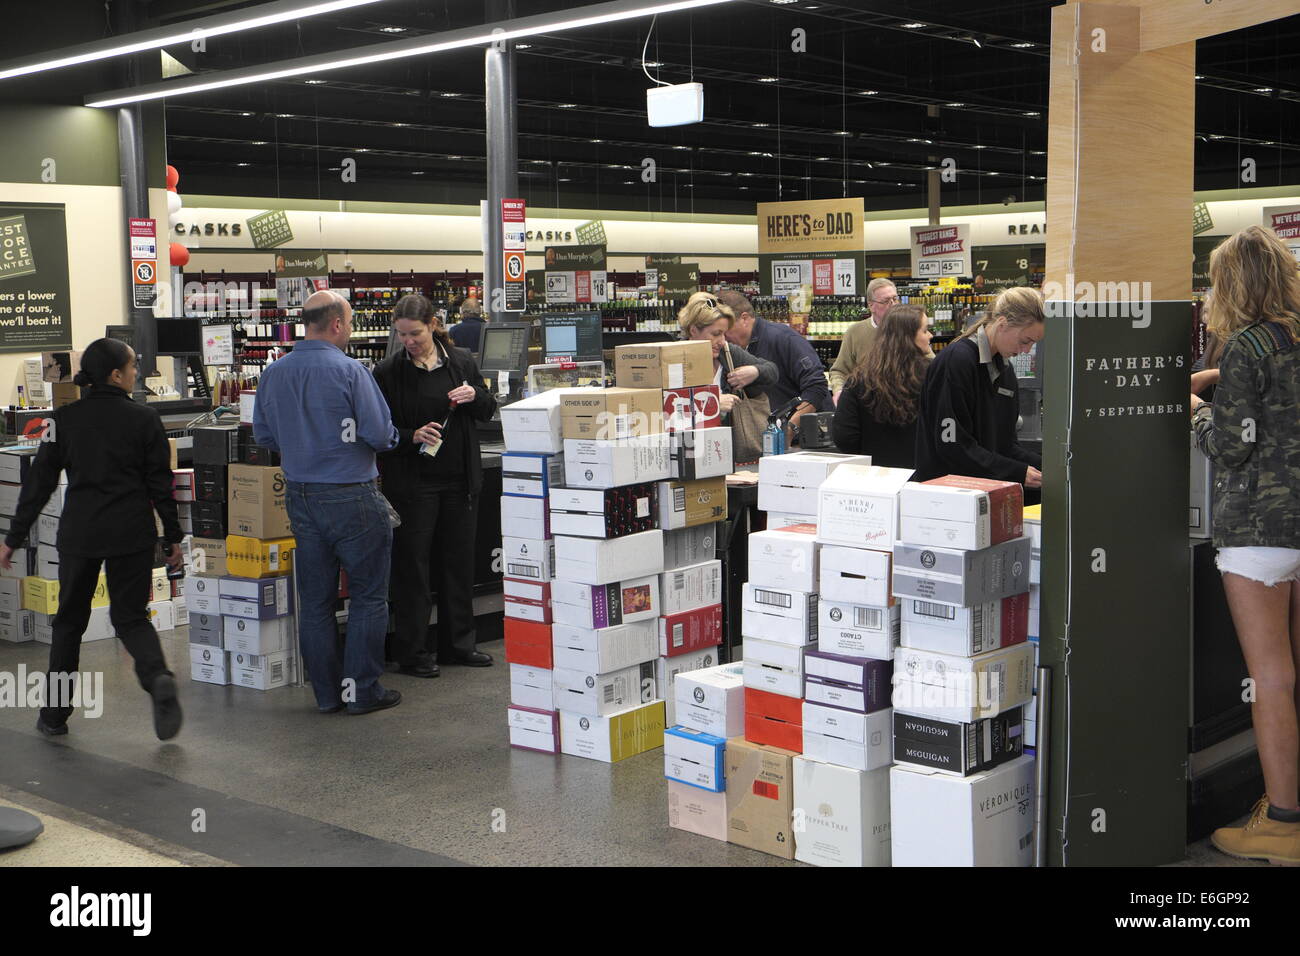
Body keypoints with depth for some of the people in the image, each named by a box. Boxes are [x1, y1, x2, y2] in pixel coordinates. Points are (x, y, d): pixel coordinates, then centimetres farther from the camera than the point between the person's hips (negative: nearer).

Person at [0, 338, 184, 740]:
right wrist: (174, 537, 7)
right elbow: (160, 484, -2)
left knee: (70, 620, 16)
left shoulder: (65, 419, 0)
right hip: (132, 534, -1)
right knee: (130, 616, 11)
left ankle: (54, 713, 20)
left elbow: (39, 484, 1)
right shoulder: (144, 419, -4)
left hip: (79, 534, 1)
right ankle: (158, 678, -18)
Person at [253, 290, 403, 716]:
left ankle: (327, 692, 17)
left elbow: (263, 435, 10)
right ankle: (362, 689, 7)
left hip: (300, 498, 6)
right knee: (368, 595, 6)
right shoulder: (349, 371, -15)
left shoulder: (273, 373, 3)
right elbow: (379, 433, -16)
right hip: (352, 497, -6)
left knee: (315, 600, 11)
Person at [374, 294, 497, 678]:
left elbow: (488, 411, 12)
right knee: (412, 565, 0)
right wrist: (411, 436, -20)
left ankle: (458, 643, 23)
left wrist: (474, 397, -10)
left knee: (459, 560, 11)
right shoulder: (388, 372, -4)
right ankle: (413, 651, 9)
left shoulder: (461, 362, 5)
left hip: (460, 480, 3)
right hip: (412, 482, -3)